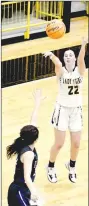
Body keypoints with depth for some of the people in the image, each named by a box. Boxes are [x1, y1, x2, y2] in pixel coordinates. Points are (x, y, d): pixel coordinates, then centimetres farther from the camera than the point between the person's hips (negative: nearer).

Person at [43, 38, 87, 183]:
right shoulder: (61, 71, -9)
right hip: (62, 109, -2)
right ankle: (51, 167, 26)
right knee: (59, 144, 1)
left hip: (76, 110, 2)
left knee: (76, 144, 8)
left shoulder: (80, 70, -4)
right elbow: (58, 64, -32)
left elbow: (81, 59, -25)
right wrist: (51, 55, -57)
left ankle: (71, 166, 37)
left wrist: (83, 46, -47)